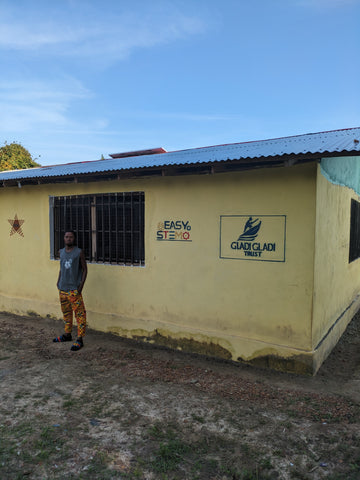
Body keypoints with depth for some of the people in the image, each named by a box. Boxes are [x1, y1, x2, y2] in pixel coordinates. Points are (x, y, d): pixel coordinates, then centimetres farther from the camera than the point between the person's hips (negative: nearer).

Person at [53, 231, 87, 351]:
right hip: (62, 288, 6)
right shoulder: (61, 252, 10)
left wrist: (81, 284, -12)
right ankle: (67, 334, 33)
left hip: (74, 289, -6)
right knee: (66, 312, 18)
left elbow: (84, 269, -4)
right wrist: (58, 281, 13)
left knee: (79, 314, -6)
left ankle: (79, 339, -2)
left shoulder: (79, 252, -7)